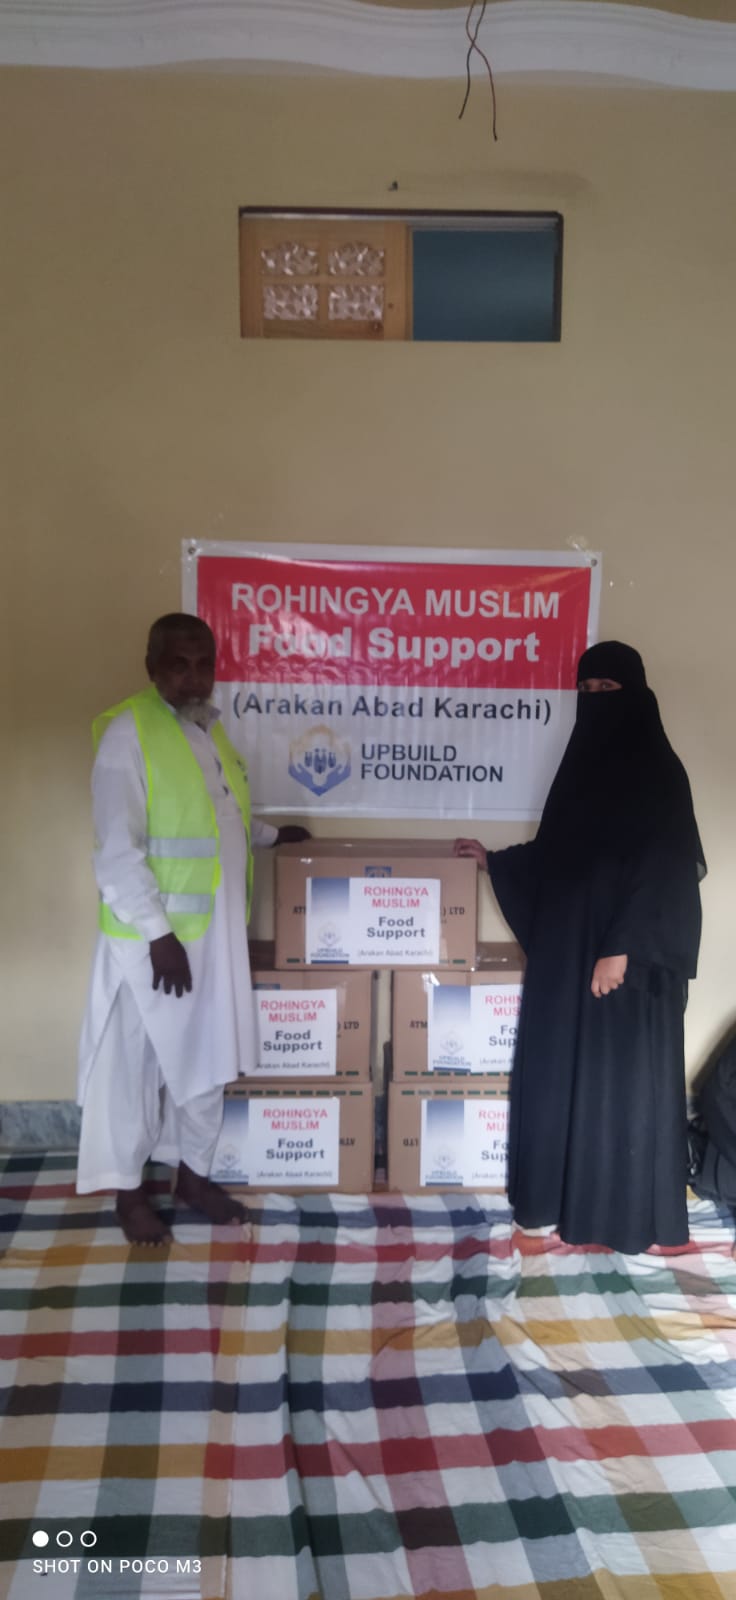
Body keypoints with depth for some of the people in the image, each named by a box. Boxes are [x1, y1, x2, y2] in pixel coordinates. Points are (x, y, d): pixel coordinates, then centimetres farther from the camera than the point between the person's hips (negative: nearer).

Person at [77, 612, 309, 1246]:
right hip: (151, 938, -7)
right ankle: (128, 1190, 22)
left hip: (216, 933, 8)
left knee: (208, 1058, 16)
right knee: (136, 1066, 7)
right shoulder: (128, 732, -15)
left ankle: (192, 1171, 32)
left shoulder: (210, 728, 9)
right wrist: (157, 933, -21)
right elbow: (117, 850, -19)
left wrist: (270, 834, 32)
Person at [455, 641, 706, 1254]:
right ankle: (559, 1194, 25)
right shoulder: (583, 761, 11)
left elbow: (666, 870, -16)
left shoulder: (658, 771, -11)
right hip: (565, 948, 7)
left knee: (621, 1077, 1)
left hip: (627, 955, -7)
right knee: (559, 1069, 12)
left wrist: (622, 948, -21)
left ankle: (624, 1210, 14)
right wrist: (495, 860, 18)